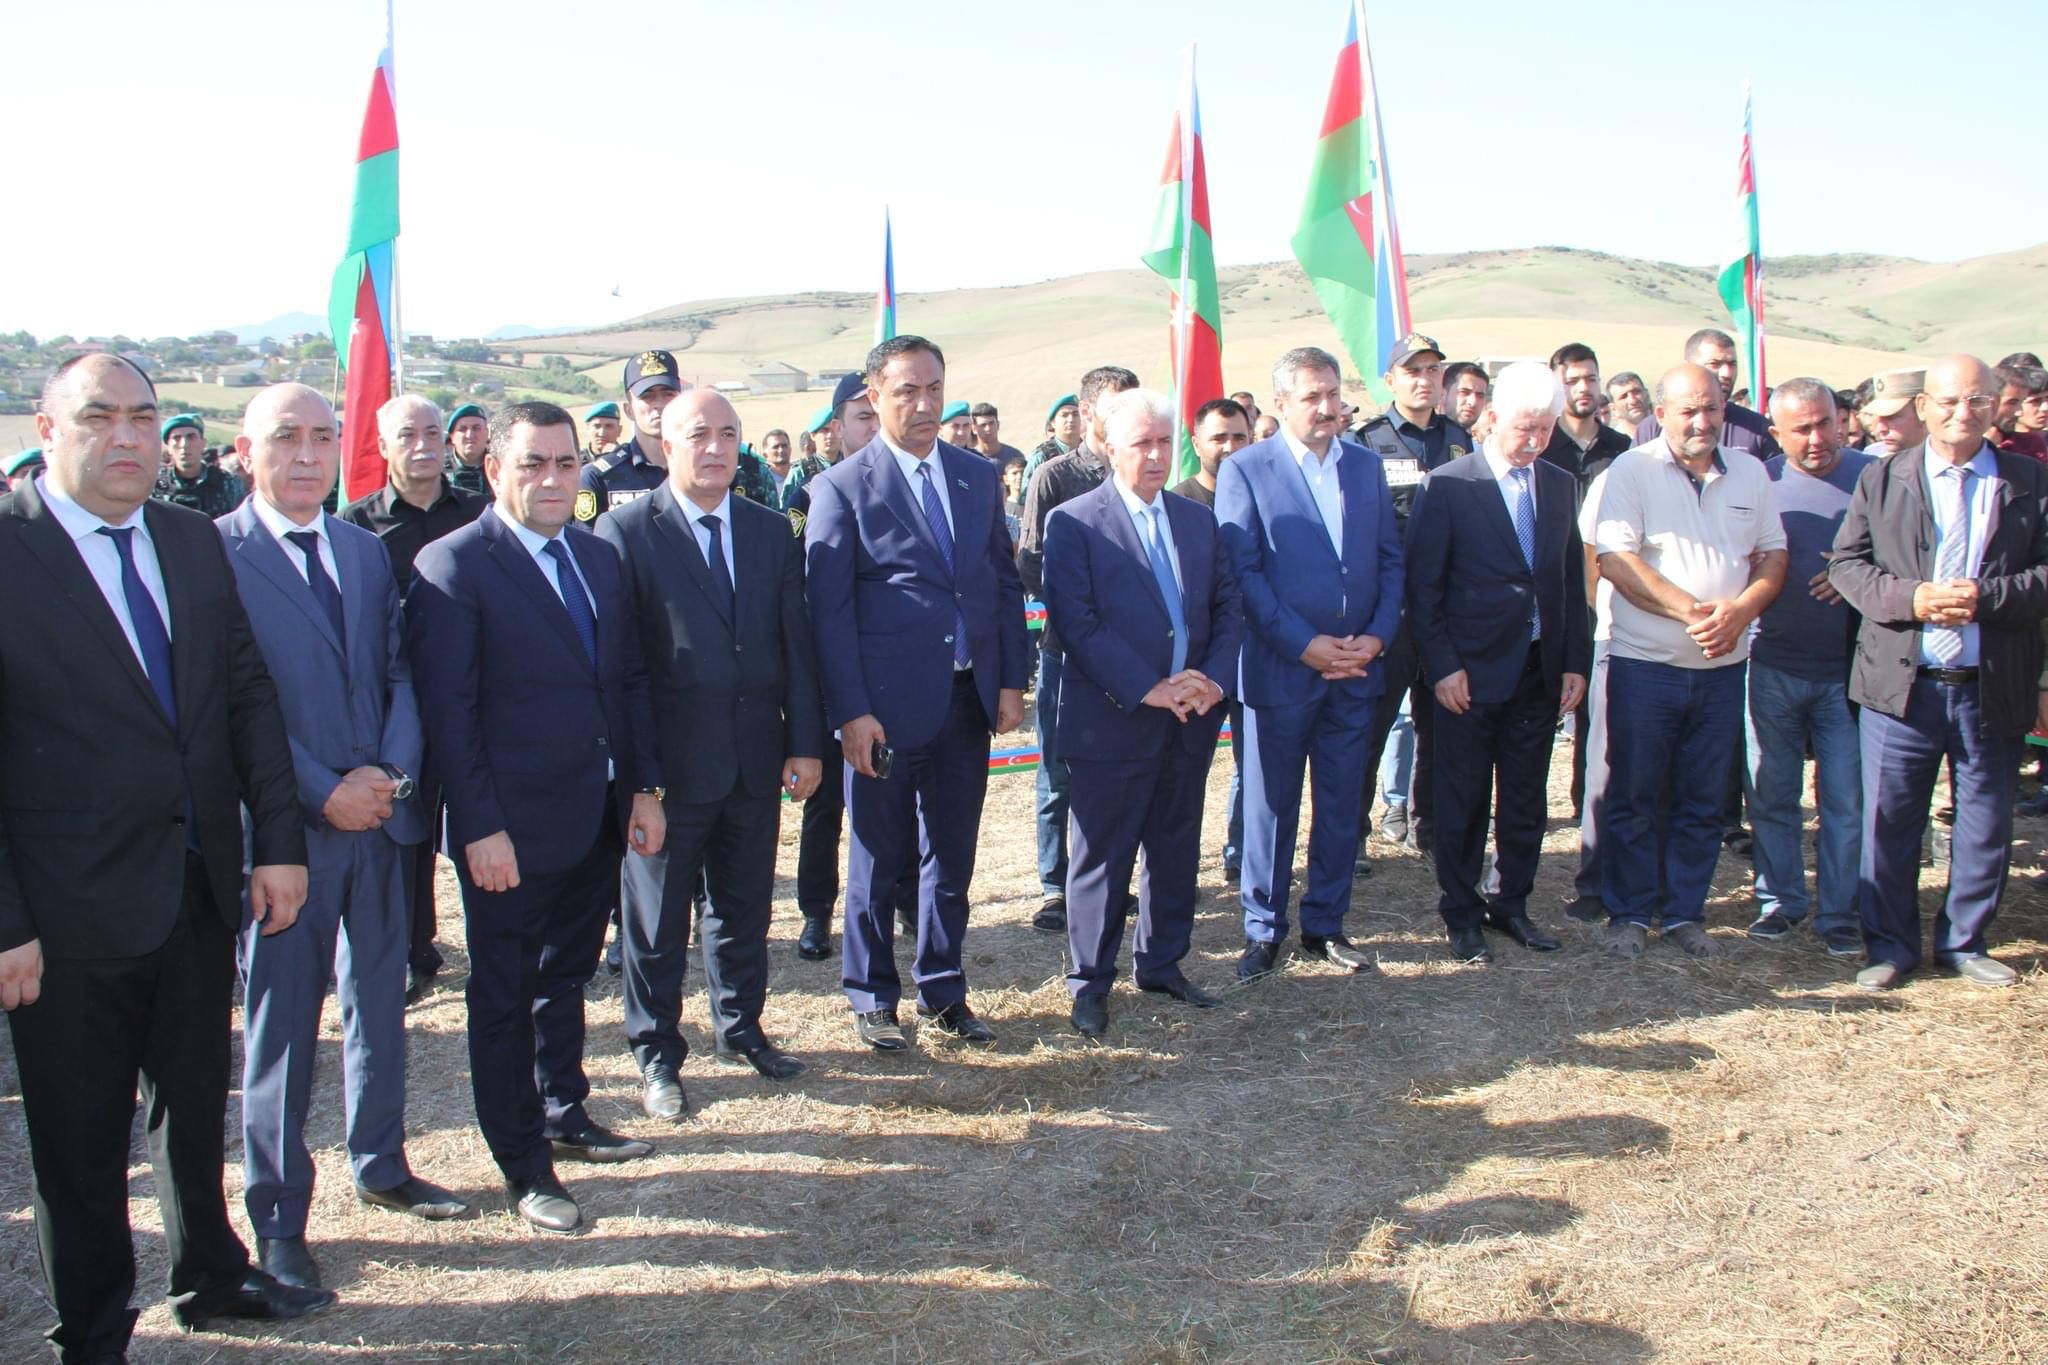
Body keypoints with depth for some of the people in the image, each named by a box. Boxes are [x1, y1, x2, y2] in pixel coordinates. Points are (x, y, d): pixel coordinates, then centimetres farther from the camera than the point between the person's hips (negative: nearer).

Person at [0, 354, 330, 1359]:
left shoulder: (196, 542, 5)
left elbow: (250, 695, 8)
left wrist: (280, 840, 2)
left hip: (202, 893, 6)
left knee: (196, 1105, 23)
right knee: (80, 1141, 12)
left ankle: (209, 1277, 45)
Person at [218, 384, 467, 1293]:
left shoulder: (367, 552, 11)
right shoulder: (214, 553, -8)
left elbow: (400, 672, 8)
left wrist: (392, 771, -9)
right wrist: (323, 792, -16)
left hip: (377, 813, 6)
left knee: (380, 998, 17)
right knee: (280, 1021, 4)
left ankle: (380, 1165, 34)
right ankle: (278, 1220, 18)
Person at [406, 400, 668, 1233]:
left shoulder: (601, 558, 9)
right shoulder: (452, 566, -11)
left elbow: (630, 681, 13)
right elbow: (447, 709, -15)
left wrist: (644, 787, 7)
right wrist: (480, 827, -18)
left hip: (596, 820, 7)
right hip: (511, 831, -6)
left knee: (566, 977, 21)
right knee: (506, 999, 8)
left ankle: (564, 1116, 39)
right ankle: (524, 1165, 21)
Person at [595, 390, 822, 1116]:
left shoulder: (772, 532, 7)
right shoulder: (625, 532, -7)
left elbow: (796, 645, 7)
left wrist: (805, 744, 2)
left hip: (756, 758, 4)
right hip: (669, 760, -4)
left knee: (745, 904, 17)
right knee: (658, 917, 9)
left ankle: (740, 1025, 36)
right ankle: (656, 1052, 25)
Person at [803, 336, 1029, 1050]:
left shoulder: (979, 476, 9)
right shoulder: (843, 486, -5)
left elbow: (1005, 584, 11)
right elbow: (828, 607, -8)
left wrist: (1011, 682, 5)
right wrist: (851, 712, -14)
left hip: (968, 698, 4)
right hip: (888, 704, -4)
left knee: (951, 857, 14)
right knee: (879, 859, 9)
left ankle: (943, 992, 28)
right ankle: (872, 998, 25)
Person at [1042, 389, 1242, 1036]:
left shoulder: (1199, 521, 11)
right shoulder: (1073, 523, -6)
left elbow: (1228, 607, 10)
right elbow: (1078, 624, -14)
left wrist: (1215, 679, -7)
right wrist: (1146, 690, -18)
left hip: (1191, 720, 5)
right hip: (1113, 720, -5)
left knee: (1176, 850, 14)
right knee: (1102, 857, 3)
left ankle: (1161, 963, 30)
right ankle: (1090, 983, 16)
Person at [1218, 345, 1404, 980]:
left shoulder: (1367, 466, 9)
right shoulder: (1245, 469, -4)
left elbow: (1391, 560, 9)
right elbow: (1244, 571, -10)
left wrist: (1377, 636, -6)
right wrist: (1305, 645, -15)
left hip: (1357, 667, 4)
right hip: (1281, 667, -4)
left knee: (1342, 804, 11)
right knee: (1271, 805, 5)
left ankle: (1325, 923, 25)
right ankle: (1263, 929, 18)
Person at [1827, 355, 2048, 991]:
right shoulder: (1882, 479, 4)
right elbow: (1847, 562, 0)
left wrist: (1987, 597, -18)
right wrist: (1911, 598, -16)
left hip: (1995, 689, 1)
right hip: (1901, 684, -1)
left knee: (1985, 825, 11)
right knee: (1888, 822, 5)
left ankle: (1964, 943, 29)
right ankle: (1890, 945, 20)